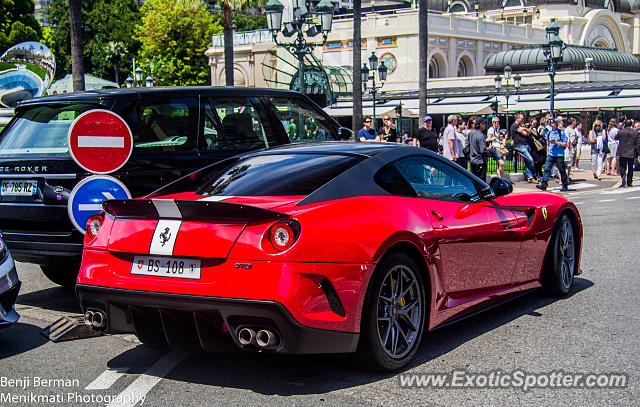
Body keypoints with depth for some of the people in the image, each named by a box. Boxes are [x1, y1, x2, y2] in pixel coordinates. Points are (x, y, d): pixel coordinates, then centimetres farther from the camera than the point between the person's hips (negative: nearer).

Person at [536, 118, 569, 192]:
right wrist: (547, 154, 17)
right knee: (547, 169, -7)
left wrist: (556, 143, -17)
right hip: (550, 155, 4)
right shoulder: (549, 133, 12)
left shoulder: (561, 133, -3)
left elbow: (565, 144, -5)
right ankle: (543, 185, -12)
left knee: (562, 171, 5)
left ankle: (565, 186, 17)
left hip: (559, 155, -4)